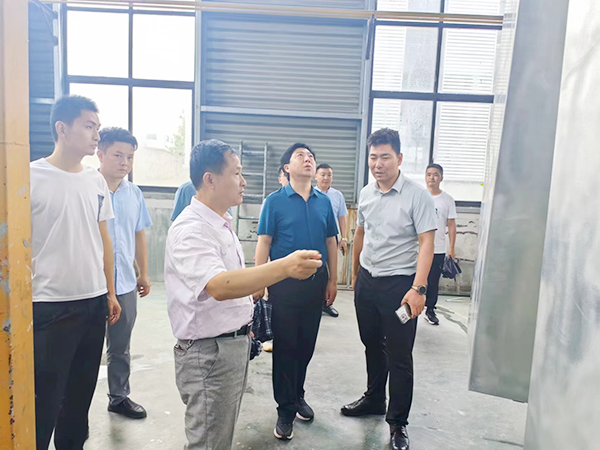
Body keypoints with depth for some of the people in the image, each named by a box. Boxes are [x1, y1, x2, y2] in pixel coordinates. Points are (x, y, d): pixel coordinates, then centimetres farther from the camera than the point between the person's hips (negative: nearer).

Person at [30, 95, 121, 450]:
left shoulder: (97, 181, 7)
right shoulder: (32, 177, -9)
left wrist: (110, 293, 13)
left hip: (94, 303, 6)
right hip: (50, 306, -5)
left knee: (82, 391, 18)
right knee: (45, 399, 5)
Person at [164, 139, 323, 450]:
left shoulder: (222, 223, 9)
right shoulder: (190, 229, -22)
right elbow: (219, 286, -38)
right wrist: (284, 267, -47)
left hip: (236, 343, 9)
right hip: (208, 351, -9)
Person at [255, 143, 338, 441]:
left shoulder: (324, 201, 4)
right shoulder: (275, 201, -6)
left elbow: (331, 242, 9)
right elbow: (264, 243, -6)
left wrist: (332, 280, 8)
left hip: (316, 282, 4)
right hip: (284, 282, -3)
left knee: (306, 344, 15)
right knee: (284, 345, 5)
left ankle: (297, 395, 37)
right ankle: (285, 410, 21)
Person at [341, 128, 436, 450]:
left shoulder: (417, 195, -13)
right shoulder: (366, 193, 5)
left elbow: (426, 243, -17)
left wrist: (418, 288, -25)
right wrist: (356, 274, 19)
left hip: (399, 284, -6)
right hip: (367, 281, 6)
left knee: (399, 356, 4)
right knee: (372, 346, 21)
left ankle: (398, 423, 22)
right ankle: (374, 399, 42)